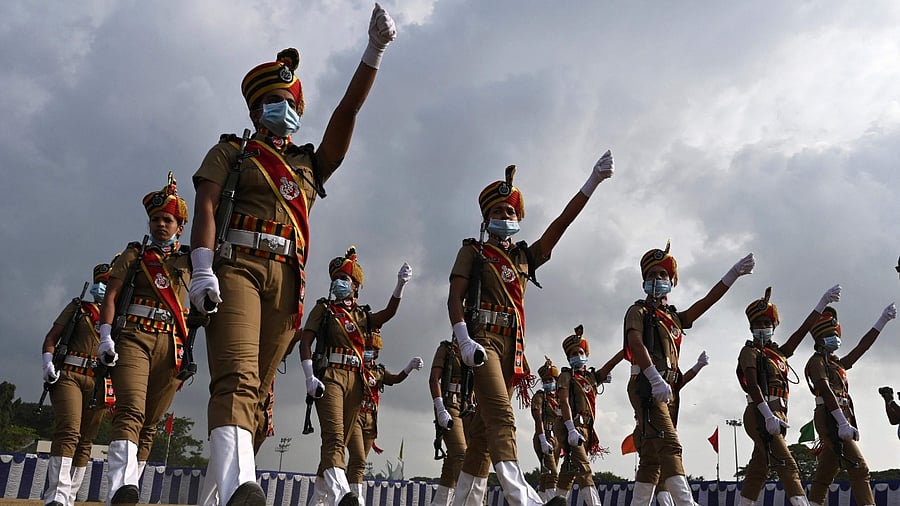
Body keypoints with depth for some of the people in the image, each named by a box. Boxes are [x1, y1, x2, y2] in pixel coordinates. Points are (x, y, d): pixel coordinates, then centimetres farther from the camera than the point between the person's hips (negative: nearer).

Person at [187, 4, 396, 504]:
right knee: (236, 379, -23)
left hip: (287, 280, 4)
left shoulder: (310, 164, 27)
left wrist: (375, 49, 8)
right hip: (236, 266, -4)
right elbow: (205, 205, 2)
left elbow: (347, 111, 17)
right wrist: (202, 268, -16)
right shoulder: (230, 152, 19)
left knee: (255, 388, 2)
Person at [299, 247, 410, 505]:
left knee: (341, 438, 9)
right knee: (334, 436, -20)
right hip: (329, 376, -5)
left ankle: (323, 483, 23)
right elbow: (305, 341, 2)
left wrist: (400, 284, -14)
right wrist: (309, 376, -13)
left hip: (355, 381, 5)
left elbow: (388, 313, 2)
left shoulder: (362, 316, 21)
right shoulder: (323, 308, 12)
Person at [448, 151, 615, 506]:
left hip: (513, 346, 6)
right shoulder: (473, 251, 11)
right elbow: (454, 297, 0)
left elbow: (562, 222, 15)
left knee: (483, 428, 6)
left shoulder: (526, 256, 24)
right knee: (501, 416, -22)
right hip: (483, 339, -6)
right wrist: (464, 340, -17)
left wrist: (593, 180, 7)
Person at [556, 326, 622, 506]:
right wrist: (571, 429, -22)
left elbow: (612, 363, 10)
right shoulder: (566, 376, 3)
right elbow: (564, 402, -9)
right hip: (571, 426, -7)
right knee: (583, 468, -18)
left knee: (569, 471, 11)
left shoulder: (592, 377, 21)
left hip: (586, 428, 7)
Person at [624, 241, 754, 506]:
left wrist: (734, 273, 12)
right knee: (669, 446, -22)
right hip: (646, 387, -9)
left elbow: (707, 301, 19)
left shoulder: (675, 318, 28)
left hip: (662, 390, 9)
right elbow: (636, 344, -12)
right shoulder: (638, 311, 6)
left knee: (650, 458, 7)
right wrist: (655, 378, -26)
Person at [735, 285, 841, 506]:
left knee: (758, 471, 10)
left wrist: (823, 303, 17)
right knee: (787, 466, -17)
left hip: (776, 417, 8)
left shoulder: (778, 353, 22)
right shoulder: (749, 351, 0)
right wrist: (768, 416, -25)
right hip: (761, 415, -8)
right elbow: (752, 385, -14)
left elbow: (802, 330, 19)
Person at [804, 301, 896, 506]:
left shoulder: (837, 363, 25)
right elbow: (826, 391, -16)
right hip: (830, 418, -10)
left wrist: (882, 320, 25)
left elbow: (861, 347, 27)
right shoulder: (817, 361, -3)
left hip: (840, 419, 10)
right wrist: (843, 423, -26)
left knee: (824, 474, 10)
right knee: (859, 468, -16)